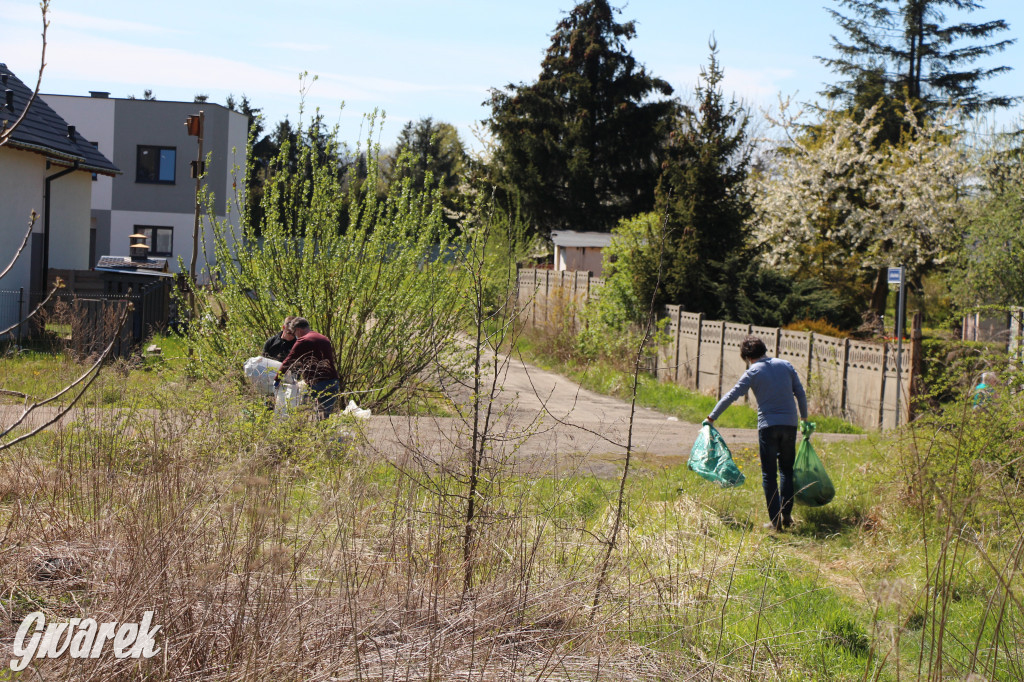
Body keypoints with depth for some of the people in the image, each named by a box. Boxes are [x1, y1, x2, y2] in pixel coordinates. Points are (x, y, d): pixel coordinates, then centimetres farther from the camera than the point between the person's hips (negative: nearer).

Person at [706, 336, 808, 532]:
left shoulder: (753, 372, -3)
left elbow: (731, 396, -5)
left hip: (768, 425, -3)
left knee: (769, 474, 4)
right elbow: (801, 394, 11)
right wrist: (804, 418, 23)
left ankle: (775, 520, 1)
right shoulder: (786, 366, 8)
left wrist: (712, 416, 2)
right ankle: (786, 515, 13)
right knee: (787, 471, 17)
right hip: (790, 423, 3)